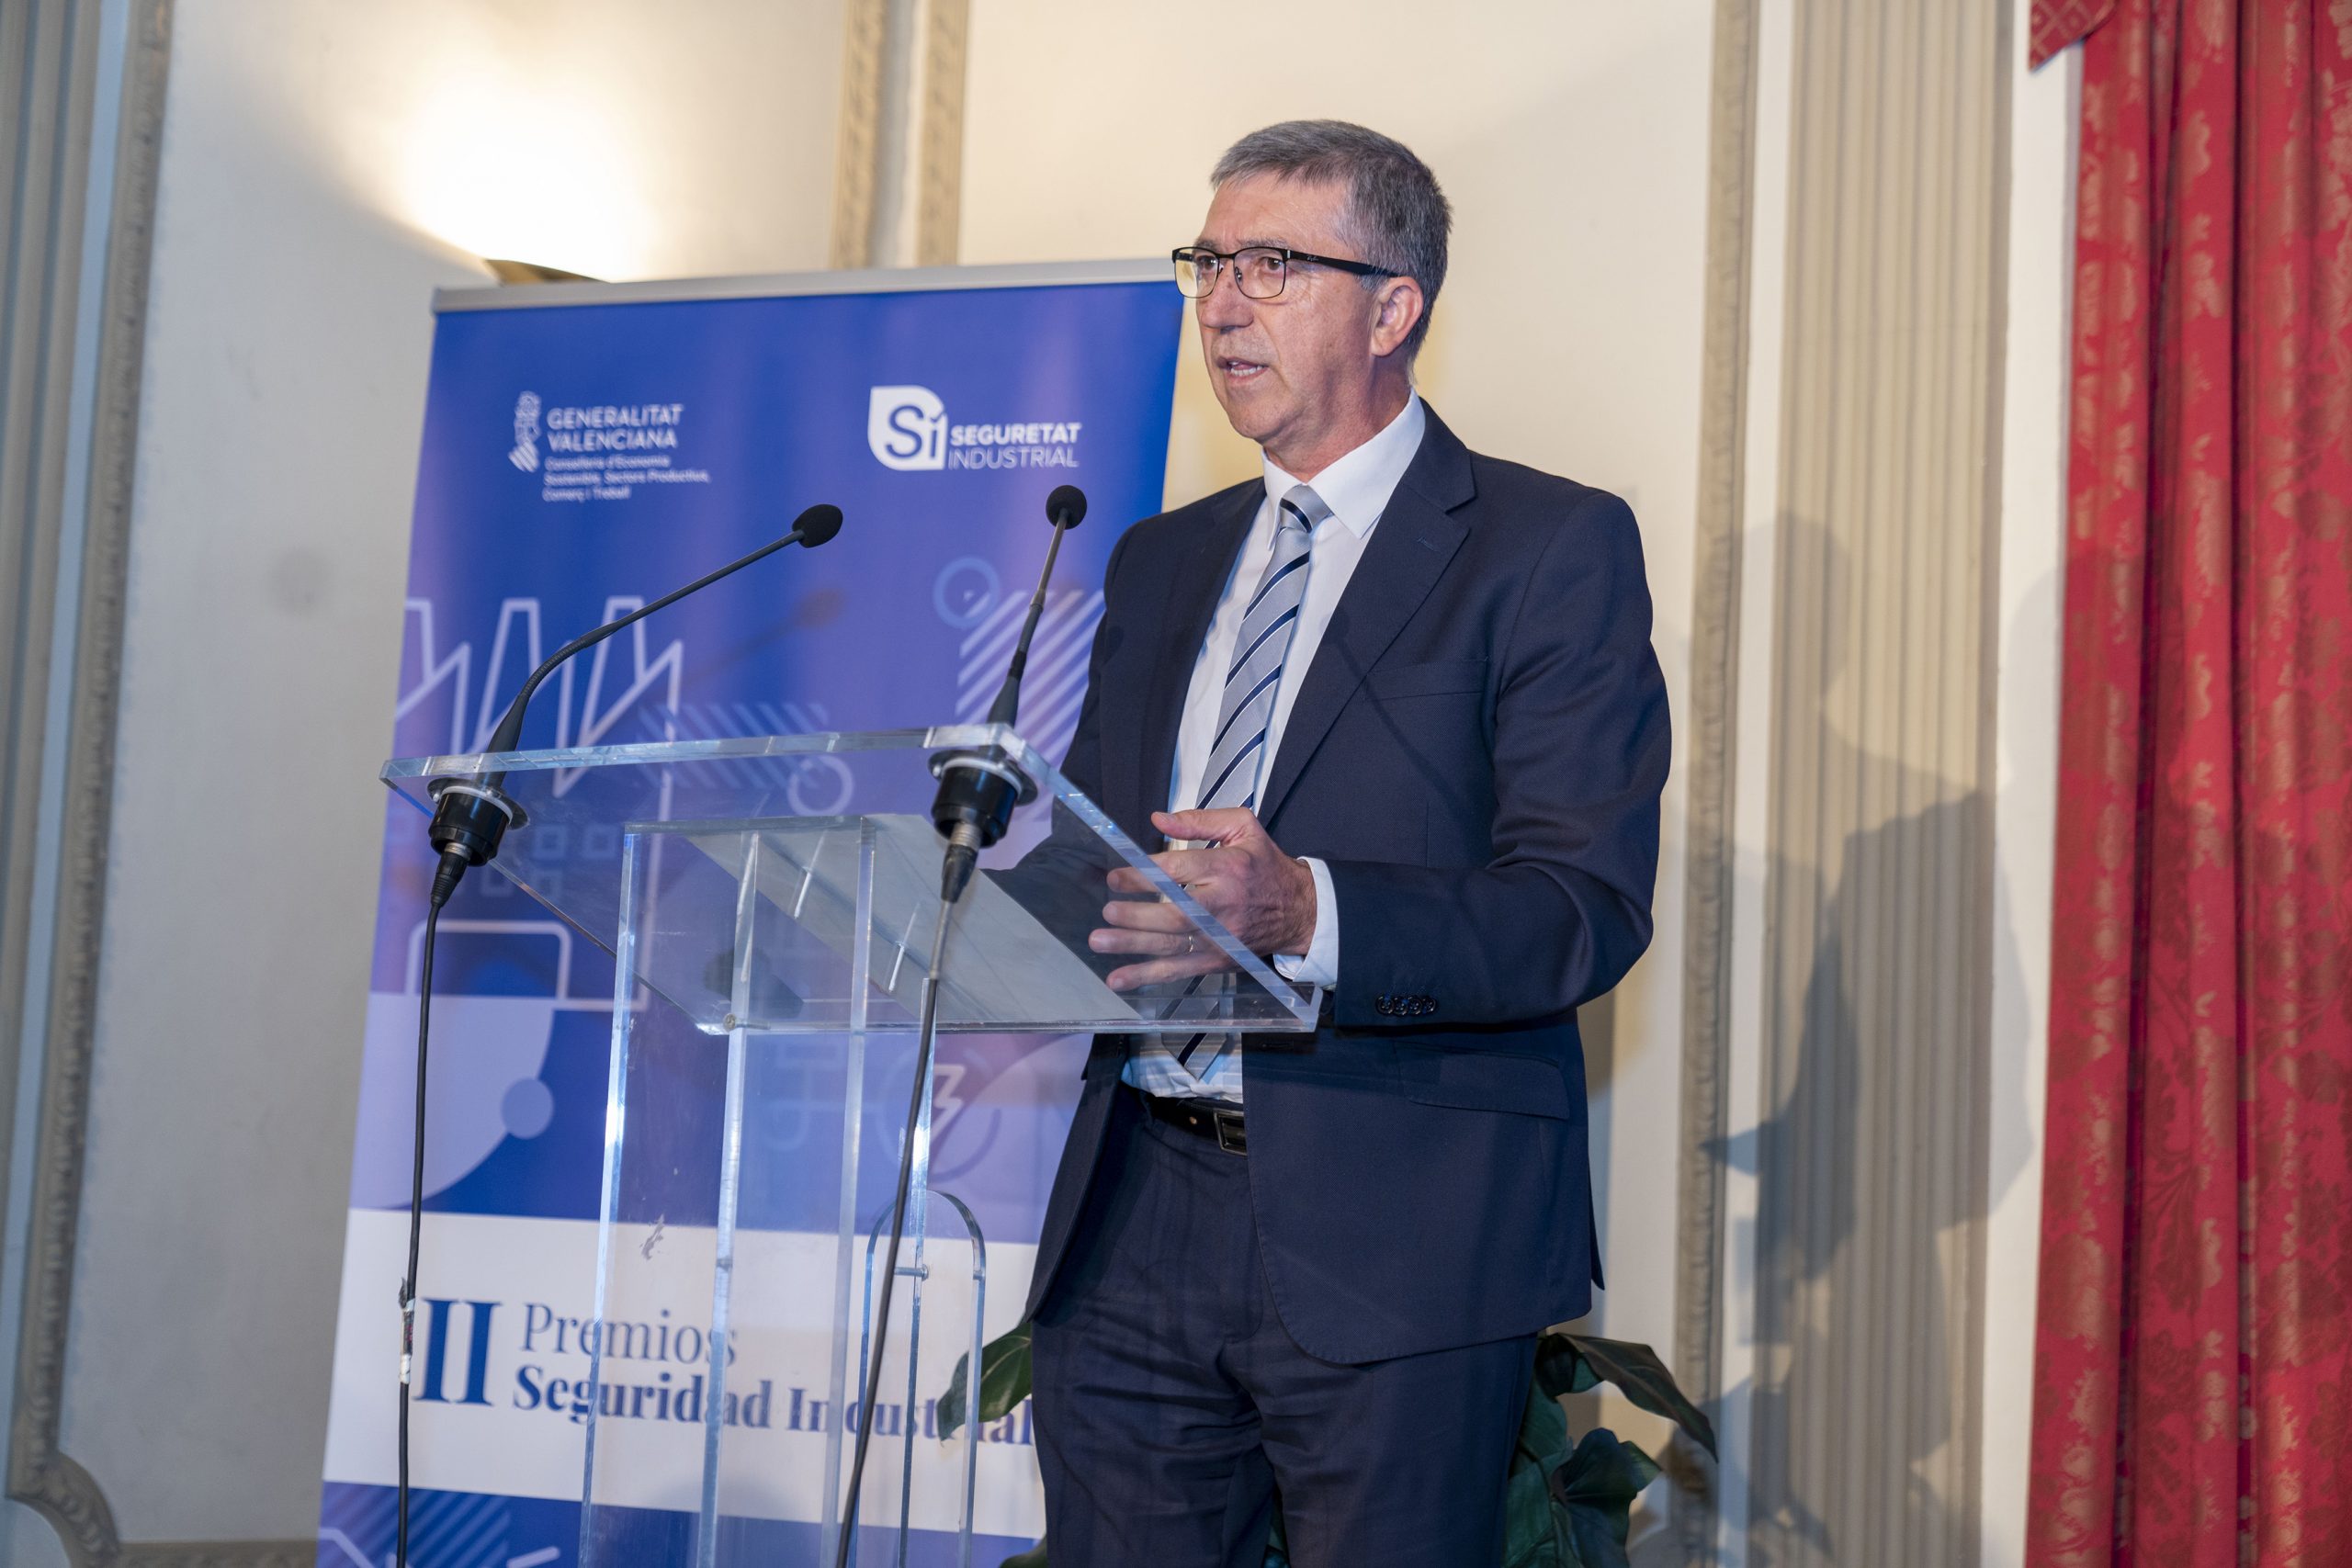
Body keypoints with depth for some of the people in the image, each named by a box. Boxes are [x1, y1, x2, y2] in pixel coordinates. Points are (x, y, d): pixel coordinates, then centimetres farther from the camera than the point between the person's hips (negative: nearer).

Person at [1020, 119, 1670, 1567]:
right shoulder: (1162, 561, 19)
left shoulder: (1551, 548, -1)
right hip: (1136, 1217, 5)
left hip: (1396, 1236, -5)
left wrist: (1307, 915, -27)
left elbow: (1588, 906, -11)